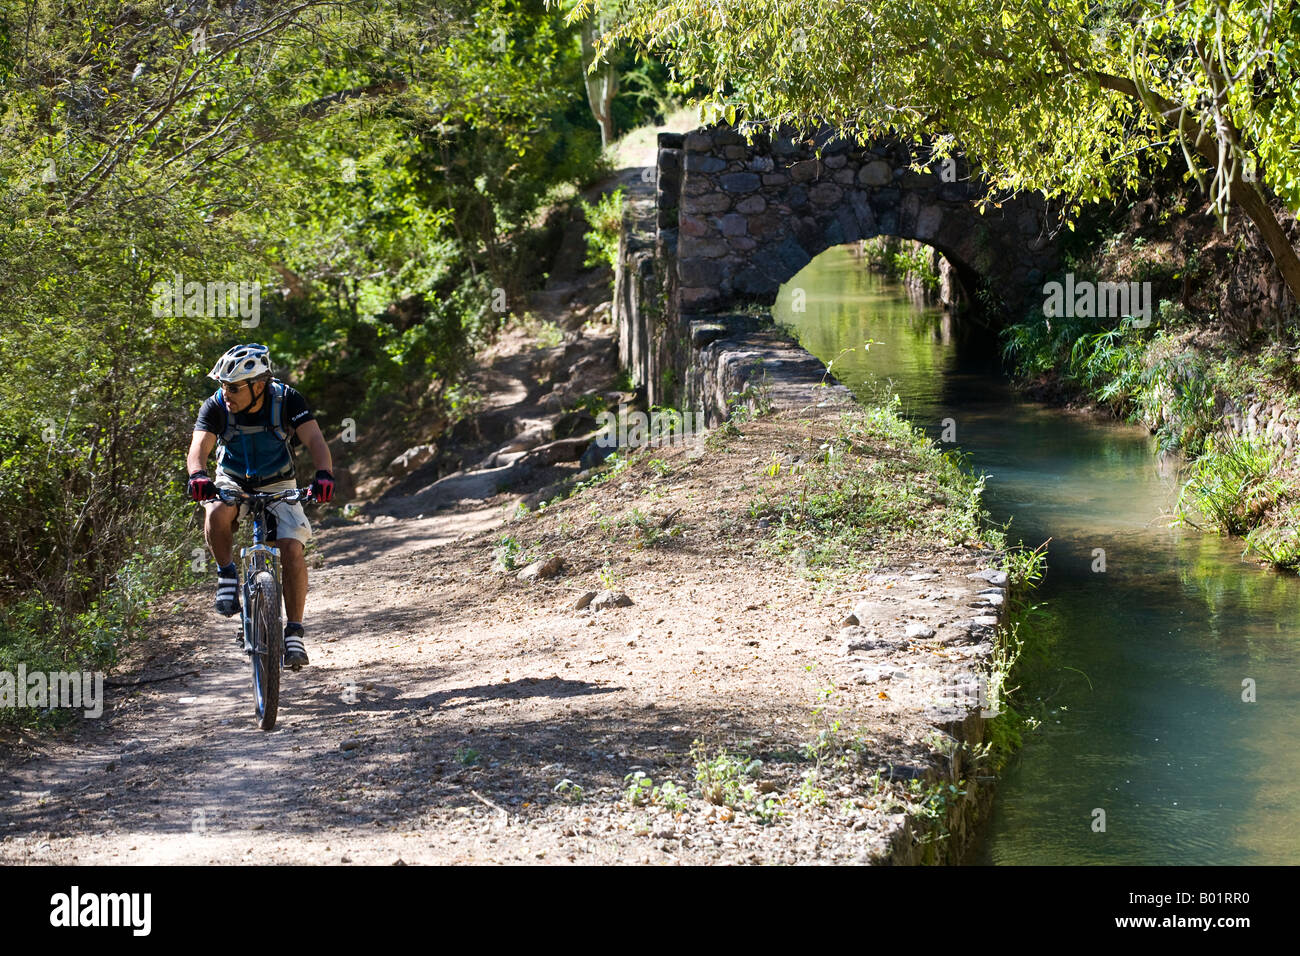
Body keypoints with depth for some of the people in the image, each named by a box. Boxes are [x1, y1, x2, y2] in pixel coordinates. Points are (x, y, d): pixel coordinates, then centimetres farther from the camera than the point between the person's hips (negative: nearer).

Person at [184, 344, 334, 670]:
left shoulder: (286, 399, -22)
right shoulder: (217, 406, -20)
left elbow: (315, 440, -32)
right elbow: (199, 447, -32)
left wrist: (324, 475, -52)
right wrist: (198, 475, -55)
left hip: (278, 485, 0)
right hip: (233, 482, 0)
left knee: (291, 549, -21)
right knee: (217, 513, -35)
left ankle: (295, 631, -12)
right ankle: (227, 573, -9)